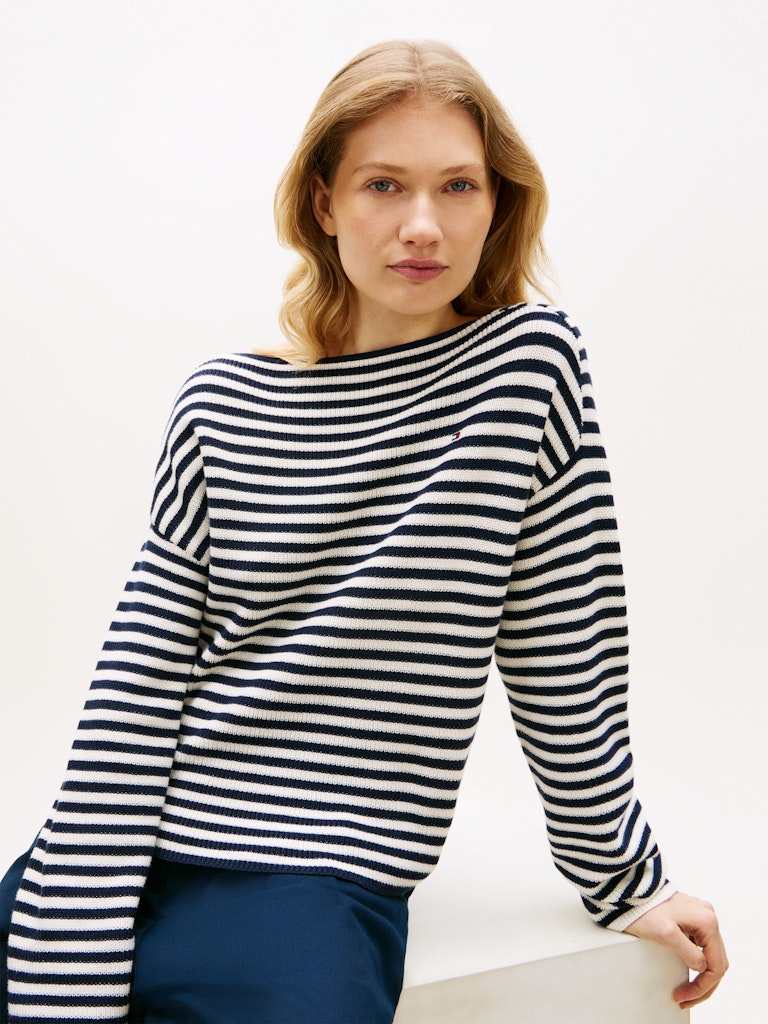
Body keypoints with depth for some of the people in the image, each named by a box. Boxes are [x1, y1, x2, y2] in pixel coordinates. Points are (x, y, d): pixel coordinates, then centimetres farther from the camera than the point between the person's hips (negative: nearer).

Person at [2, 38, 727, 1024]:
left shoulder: (528, 358, -2)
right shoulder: (221, 403, 5)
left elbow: (566, 668, 1)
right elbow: (137, 687, -2)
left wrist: (625, 881, 7)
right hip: (118, 859, 3)